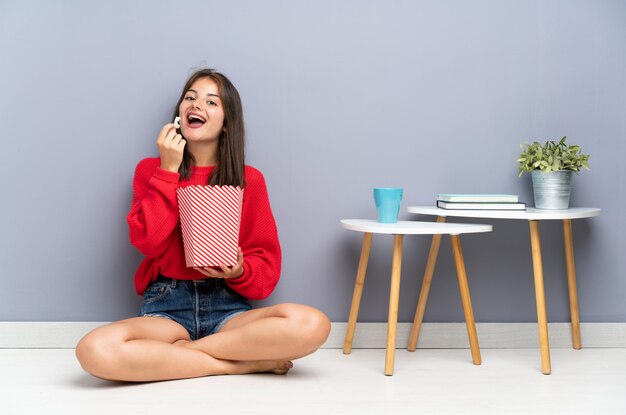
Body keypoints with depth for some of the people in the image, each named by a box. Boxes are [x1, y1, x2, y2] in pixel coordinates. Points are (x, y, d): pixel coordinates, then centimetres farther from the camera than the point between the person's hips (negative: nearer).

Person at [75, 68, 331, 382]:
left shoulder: (249, 180, 6)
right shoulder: (151, 169, 6)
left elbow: (266, 264, 7)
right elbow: (148, 242, -8)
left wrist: (240, 271, -16)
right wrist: (169, 170, -9)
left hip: (227, 306, 1)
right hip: (167, 306, 0)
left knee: (313, 324, -30)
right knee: (94, 350, -34)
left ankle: (175, 350, -16)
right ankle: (243, 362, -19)